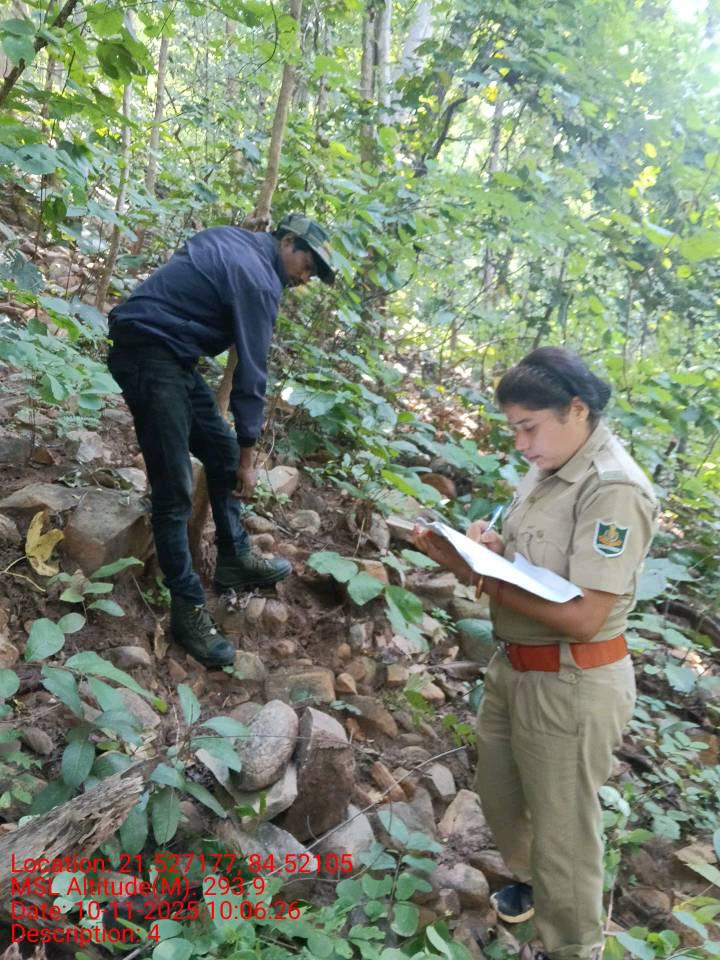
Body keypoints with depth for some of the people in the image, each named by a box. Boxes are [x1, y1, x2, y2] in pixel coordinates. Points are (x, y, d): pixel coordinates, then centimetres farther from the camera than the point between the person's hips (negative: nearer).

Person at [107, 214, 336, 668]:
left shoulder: (234, 240, 14)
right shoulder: (259, 281, -14)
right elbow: (251, 372, -13)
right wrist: (249, 456, -6)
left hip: (171, 355, 11)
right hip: (148, 356, -11)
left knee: (221, 449, 13)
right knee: (174, 489, -8)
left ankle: (235, 559, 23)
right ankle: (188, 608, 0)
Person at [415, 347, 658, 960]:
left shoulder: (615, 491, -23)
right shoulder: (551, 468, 2)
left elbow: (582, 617, -26)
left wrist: (481, 577, -24)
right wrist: (489, 547, -10)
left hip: (572, 686, -8)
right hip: (515, 665, 8)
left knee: (563, 827, 14)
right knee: (499, 795, 27)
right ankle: (534, 882, 56)